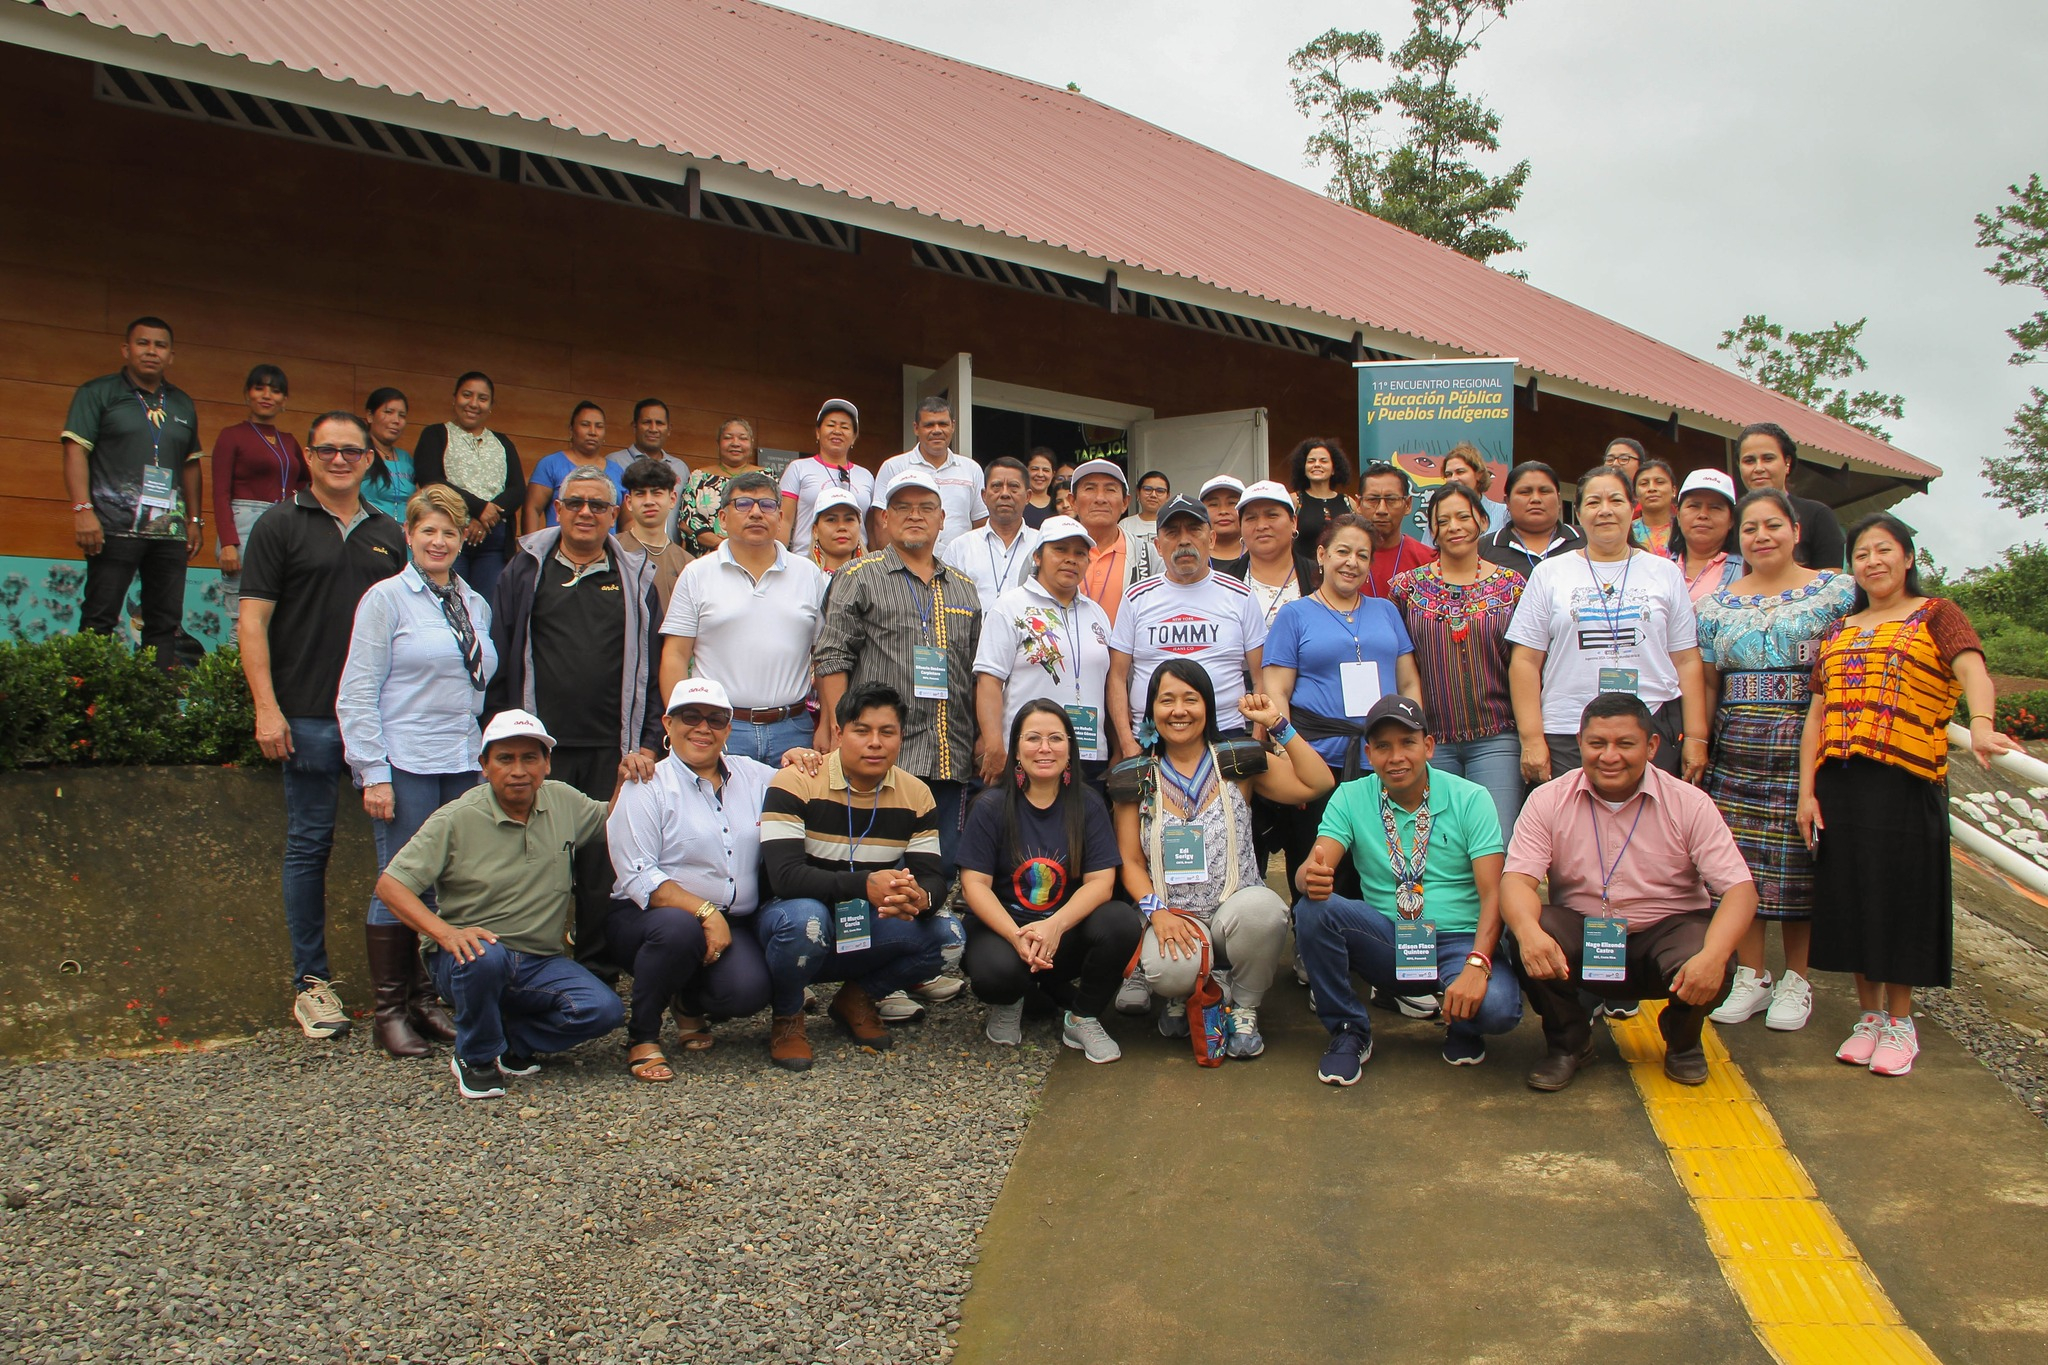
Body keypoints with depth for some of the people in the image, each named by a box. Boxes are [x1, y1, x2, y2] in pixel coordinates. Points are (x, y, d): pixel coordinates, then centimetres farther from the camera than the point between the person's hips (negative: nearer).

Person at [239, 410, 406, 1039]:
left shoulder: (390, 534, 14)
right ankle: (311, 979, 12)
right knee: (310, 844, 3)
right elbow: (253, 619, -2)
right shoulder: (280, 525, 3)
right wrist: (266, 707, -11)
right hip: (309, 716, -4)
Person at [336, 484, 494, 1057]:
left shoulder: (476, 605, 15)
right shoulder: (386, 599, -2)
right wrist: (373, 773, -12)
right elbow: (358, 693, -6)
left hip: (464, 766, 5)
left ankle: (428, 999, 17)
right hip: (405, 767, -5)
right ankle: (390, 1010, 9)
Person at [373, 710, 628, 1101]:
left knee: (605, 1010, -22)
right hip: (472, 952, -3)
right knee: (485, 957, -39)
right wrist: (445, 932, -28)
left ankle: (511, 1040, 6)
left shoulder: (564, 802, 5)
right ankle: (475, 1058, -9)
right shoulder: (456, 820, -9)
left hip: (542, 963, 4)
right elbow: (390, 885, -11)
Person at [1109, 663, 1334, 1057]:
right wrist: (1157, 911, -13)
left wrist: (1277, 724, -7)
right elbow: (1130, 862, 5)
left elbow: (1317, 784, -5)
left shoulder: (1239, 763, 6)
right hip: (1172, 918, 0)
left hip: (1236, 909, 1)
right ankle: (1180, 995, 7)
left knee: (1262, 907, -36)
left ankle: (1245, 1009, -7)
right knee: (1173, 971, -34)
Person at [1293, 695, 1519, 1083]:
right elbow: (1310, 872, -10)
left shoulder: (1470, 799, -4)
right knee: (1313, 908, -26)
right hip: (1386, 940, 2)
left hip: (1458, 940, -2)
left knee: (1497, 1005, -34)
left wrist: (1477, 965, -28)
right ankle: (1348, 1030, -5)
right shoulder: (1350, 798, 1)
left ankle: (1463, 1029, 6)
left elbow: (1493, 894, -11)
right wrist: (1312, 877, -37)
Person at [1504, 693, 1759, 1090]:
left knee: (1710, 973, -32)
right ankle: (1568, 1042, 1)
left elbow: (1740, 889, -13)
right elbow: (1517, 879, -15)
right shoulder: (1548, 801, -5)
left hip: (1668, 930, 0)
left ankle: (1683, 1040, 8)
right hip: (1581, 937, 0)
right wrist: (1528, 931, -40)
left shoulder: (1689, 804, -7)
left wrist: (1713, 955, -34)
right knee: (1531, 943, -31)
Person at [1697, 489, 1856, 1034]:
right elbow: (1706, 684, 13)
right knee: (1739, 863, 2)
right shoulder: (1718, 604, 12)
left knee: (1799, 862, 0)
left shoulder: (1836, 591, 4)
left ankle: (1796, 980, 13)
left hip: (1807, 746, -3)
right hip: (1736, 750, 3)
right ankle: (1750, 976, 14)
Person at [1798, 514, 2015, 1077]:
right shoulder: (1838, 631, 17)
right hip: (1839, 782, 4)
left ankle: (1899, 1020, 16)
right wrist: (1806, 792, 4)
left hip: (1905, 780, -4)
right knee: (1851, 895, 7)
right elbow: (1816, 715, 13)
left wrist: (1980, 725, -37)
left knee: (1900, 895, 1)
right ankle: (1868, 1015, 20)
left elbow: (1972, 669, -16)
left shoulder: (1936, 615, 4)